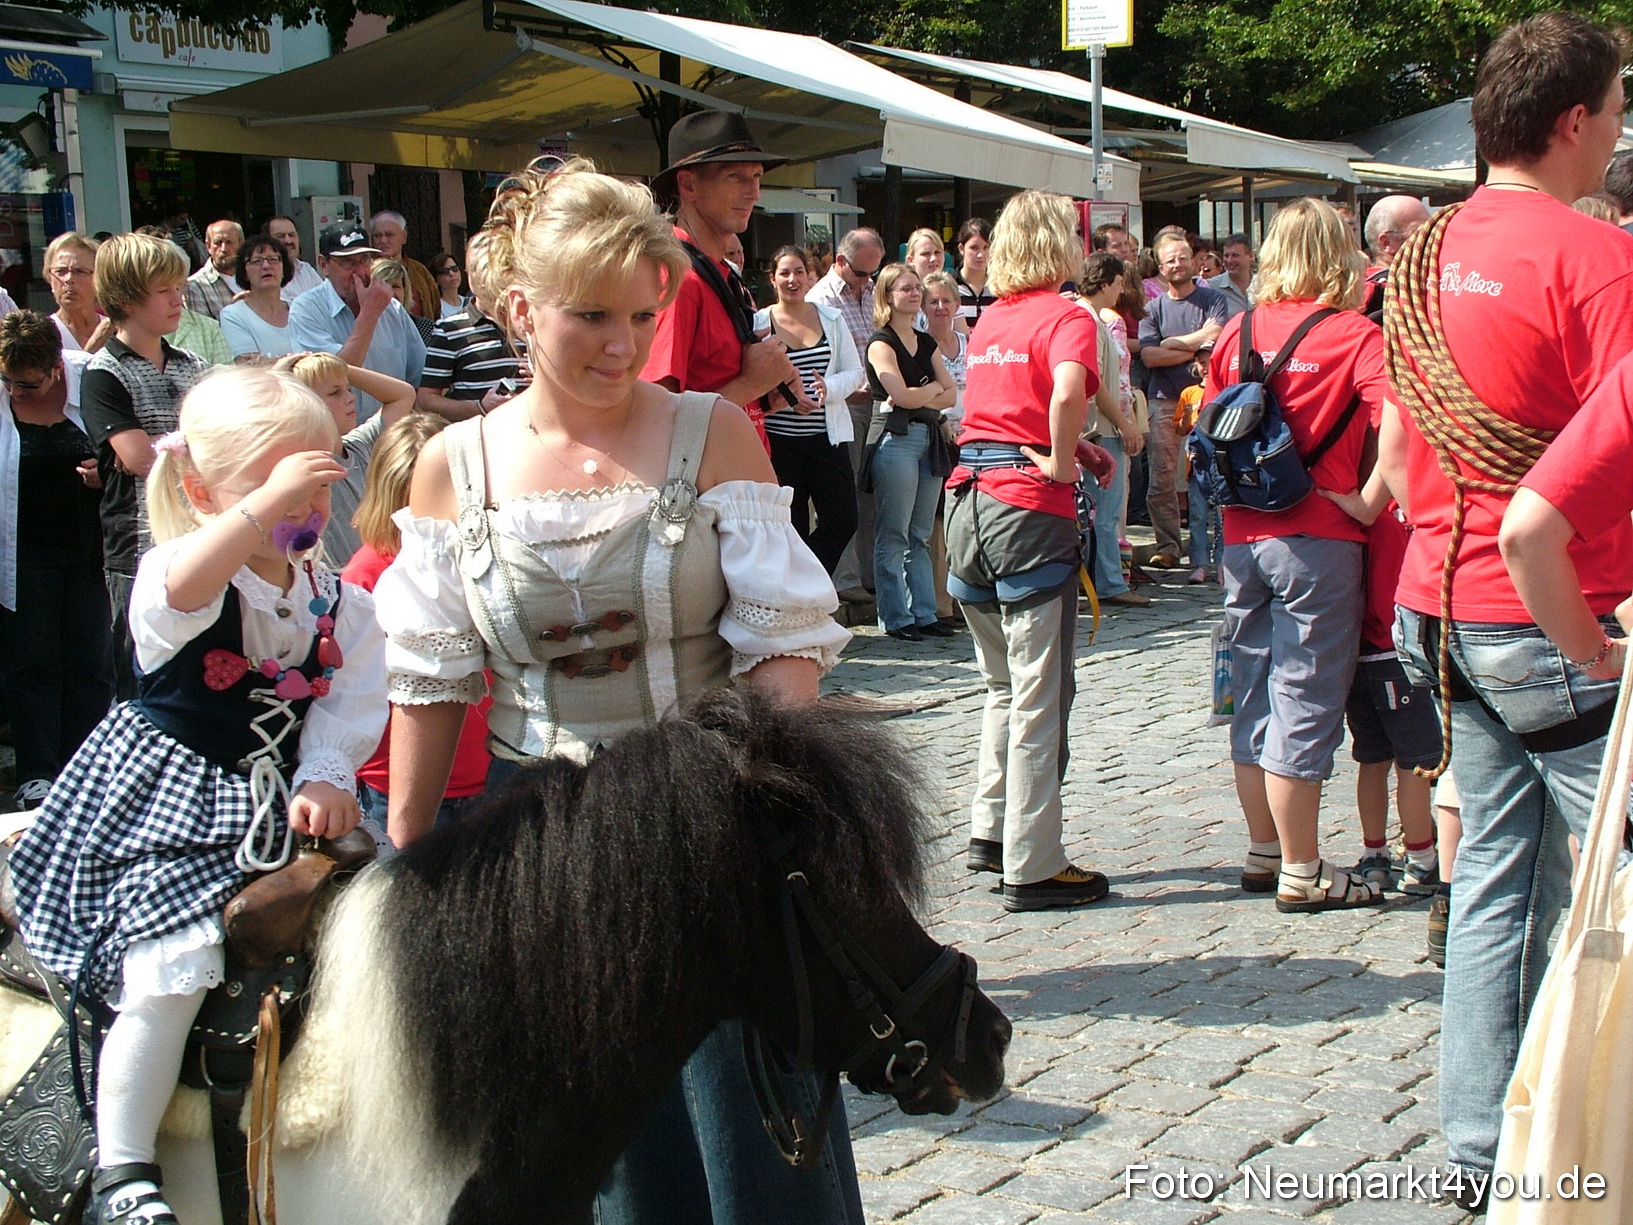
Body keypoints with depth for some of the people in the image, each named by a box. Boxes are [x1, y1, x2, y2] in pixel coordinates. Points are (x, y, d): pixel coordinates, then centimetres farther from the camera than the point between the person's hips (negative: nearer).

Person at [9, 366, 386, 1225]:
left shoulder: (340, 605, 6)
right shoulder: (181, 571, -12)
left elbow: (350, 705, 2)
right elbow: (180, 590, -38)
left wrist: (326, 779, -15)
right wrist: (265, 502, -40)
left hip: (281, 800, 6)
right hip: (170, 801, -6)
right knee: (170, 976, -15)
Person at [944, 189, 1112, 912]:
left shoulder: (989, 318, 14)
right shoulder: (1066, 316, -9)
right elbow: (1066, 395, -29)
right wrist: (1062, 464, -14)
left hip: (970, 498, 8)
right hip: (1029, 509, -8)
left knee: (1004, 685, 21)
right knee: (1039, 698, -1)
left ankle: (991, 831, 26)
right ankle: (1032, 869, 3)